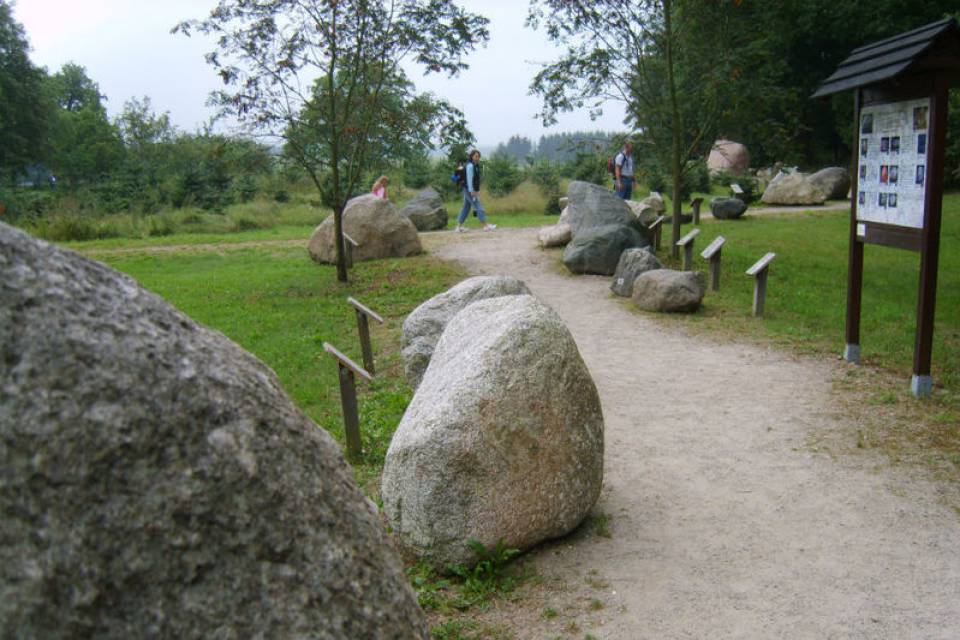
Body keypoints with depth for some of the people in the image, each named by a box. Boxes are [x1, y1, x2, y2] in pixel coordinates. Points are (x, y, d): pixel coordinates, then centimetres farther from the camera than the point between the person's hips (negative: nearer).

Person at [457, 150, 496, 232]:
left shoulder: (475, 165, 15)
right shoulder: (470, 166, -15)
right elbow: (469, 178, -21)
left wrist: (477, 190, 19)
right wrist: (472, 191, -24)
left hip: (473, 190, 10)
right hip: (469, 190, -10)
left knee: (466, 208, 10)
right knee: (478, 207, -9)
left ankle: (459, 226, 13)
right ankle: (486, 225, -9)